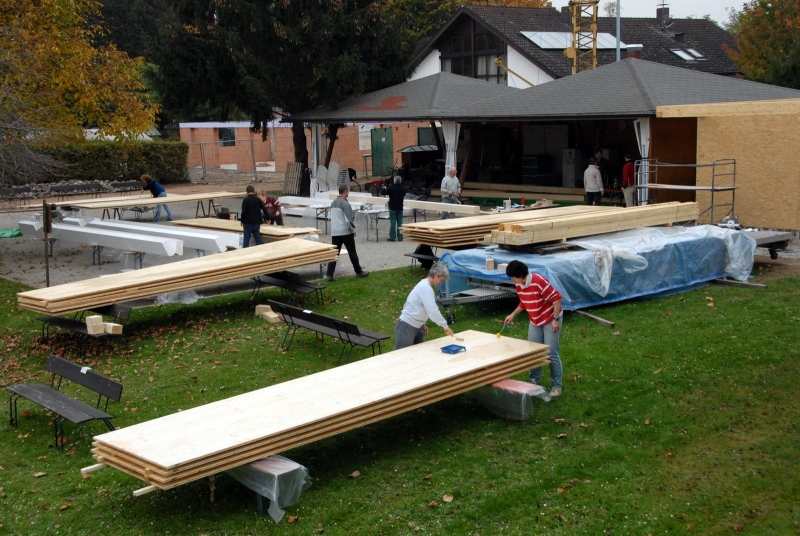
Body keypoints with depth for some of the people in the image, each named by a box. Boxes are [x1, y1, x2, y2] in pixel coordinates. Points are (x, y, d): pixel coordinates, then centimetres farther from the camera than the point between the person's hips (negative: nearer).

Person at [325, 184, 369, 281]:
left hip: (335, 232, 7)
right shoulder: (345, 203, -14)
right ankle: (359, 272, 19)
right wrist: (353, 230, -6)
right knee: (352, 253, 7)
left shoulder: (333, 203, 11)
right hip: (346, 232, -7)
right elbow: (348, 220, -18)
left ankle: (329, 275, -4)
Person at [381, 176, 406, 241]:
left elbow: (382, 193, -11)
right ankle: (400, 237, 7)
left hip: (392, 208, -4)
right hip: (400, 207, 4)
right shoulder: (403, 189, 1)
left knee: (392, 222, -1)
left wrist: (384, 188, 12)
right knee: (400, 222, 6)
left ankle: (392, 237, -1)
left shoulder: (391, 188, -14)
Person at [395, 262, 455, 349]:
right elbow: (433, 311, -25)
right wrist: (445, 326, -17)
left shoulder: (425, 285, 11)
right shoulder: (425, 287, -20)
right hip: (406, 327, -10)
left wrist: (423, 324, 15)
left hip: (415, 327, 10)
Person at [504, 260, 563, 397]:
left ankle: (556, 385, 6)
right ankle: (534, 379, 23)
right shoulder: (519, 285, -3)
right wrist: (513, 315, 7)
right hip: (535, 321, 7)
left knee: (551, 353, -5)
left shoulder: (539, 282, -29)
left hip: (550, 320, -7)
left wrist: (555, 319, -24)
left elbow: (556, 298, -25)